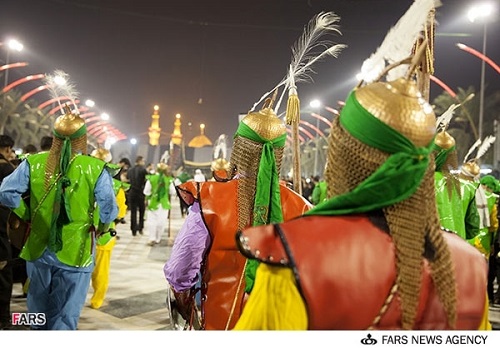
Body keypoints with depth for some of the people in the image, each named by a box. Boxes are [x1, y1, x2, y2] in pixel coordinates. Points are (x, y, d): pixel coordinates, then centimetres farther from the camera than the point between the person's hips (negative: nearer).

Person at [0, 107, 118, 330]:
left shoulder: (34, 162, -5)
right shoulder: (95, 169, -13)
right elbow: (109, 210, -17)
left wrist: (27, 215, 7)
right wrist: (101, 228, 3)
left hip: (38, 250, 3)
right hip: (75, 254, -3)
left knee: (39, 312, 24)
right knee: (65, 317, 9)